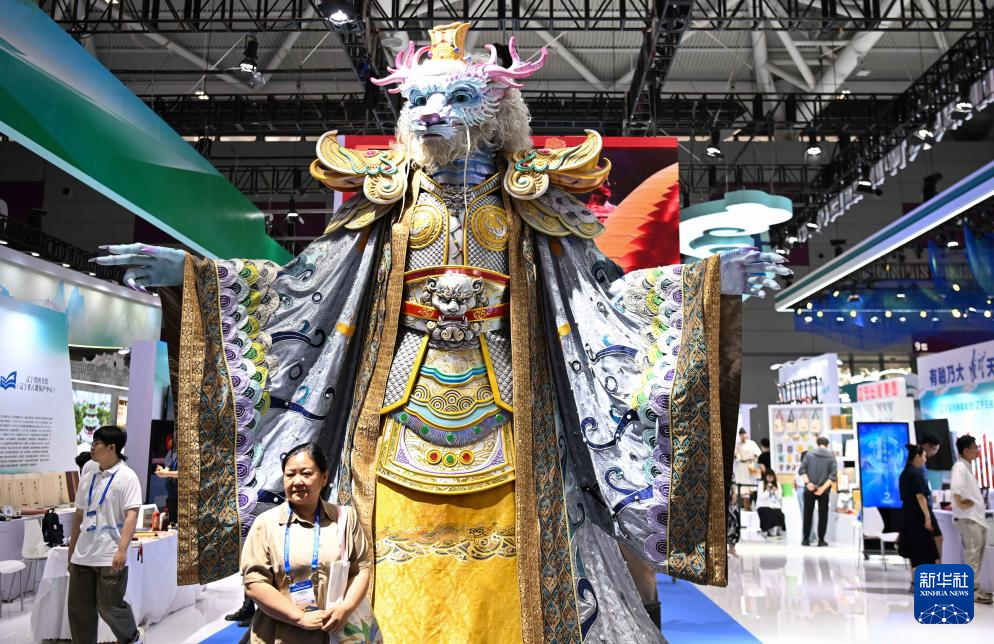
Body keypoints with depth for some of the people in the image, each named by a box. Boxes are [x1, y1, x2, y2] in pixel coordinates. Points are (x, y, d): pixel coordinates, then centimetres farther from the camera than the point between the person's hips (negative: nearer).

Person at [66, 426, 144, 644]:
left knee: (109, 607, 1)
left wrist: (122, 549, -29)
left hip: (110, 556, -6)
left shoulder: (126, 476, -10)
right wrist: (71, 550, 19)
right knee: (79, 609, 10)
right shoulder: (88, 471, 8)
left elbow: (132, 515, -18)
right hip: (83, 555, 6)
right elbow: (80, 513, 16)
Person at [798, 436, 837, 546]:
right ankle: (821, 540, 8)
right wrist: (823, 488, -13)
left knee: (808, 514, 8)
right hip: (824, 491, 0)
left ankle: (806, 539, 9)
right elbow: (833, 475, -9)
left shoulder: (809, 454, 3)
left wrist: (807, 482, -13)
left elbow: (801, 470, -7)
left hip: (809, 489, 1)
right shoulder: (831, 457, 1)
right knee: (823, 515, 8)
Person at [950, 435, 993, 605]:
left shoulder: (968, 467, 16)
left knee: (978, 553, 13)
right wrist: (960, 504, -25)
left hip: (977, 517, 9)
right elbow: (955, 487, -30)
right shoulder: (960, 466, -14)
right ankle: (971, 591, -2)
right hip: (967, 518, -9)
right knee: (972, 554, -7)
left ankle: (975, 587, 20)